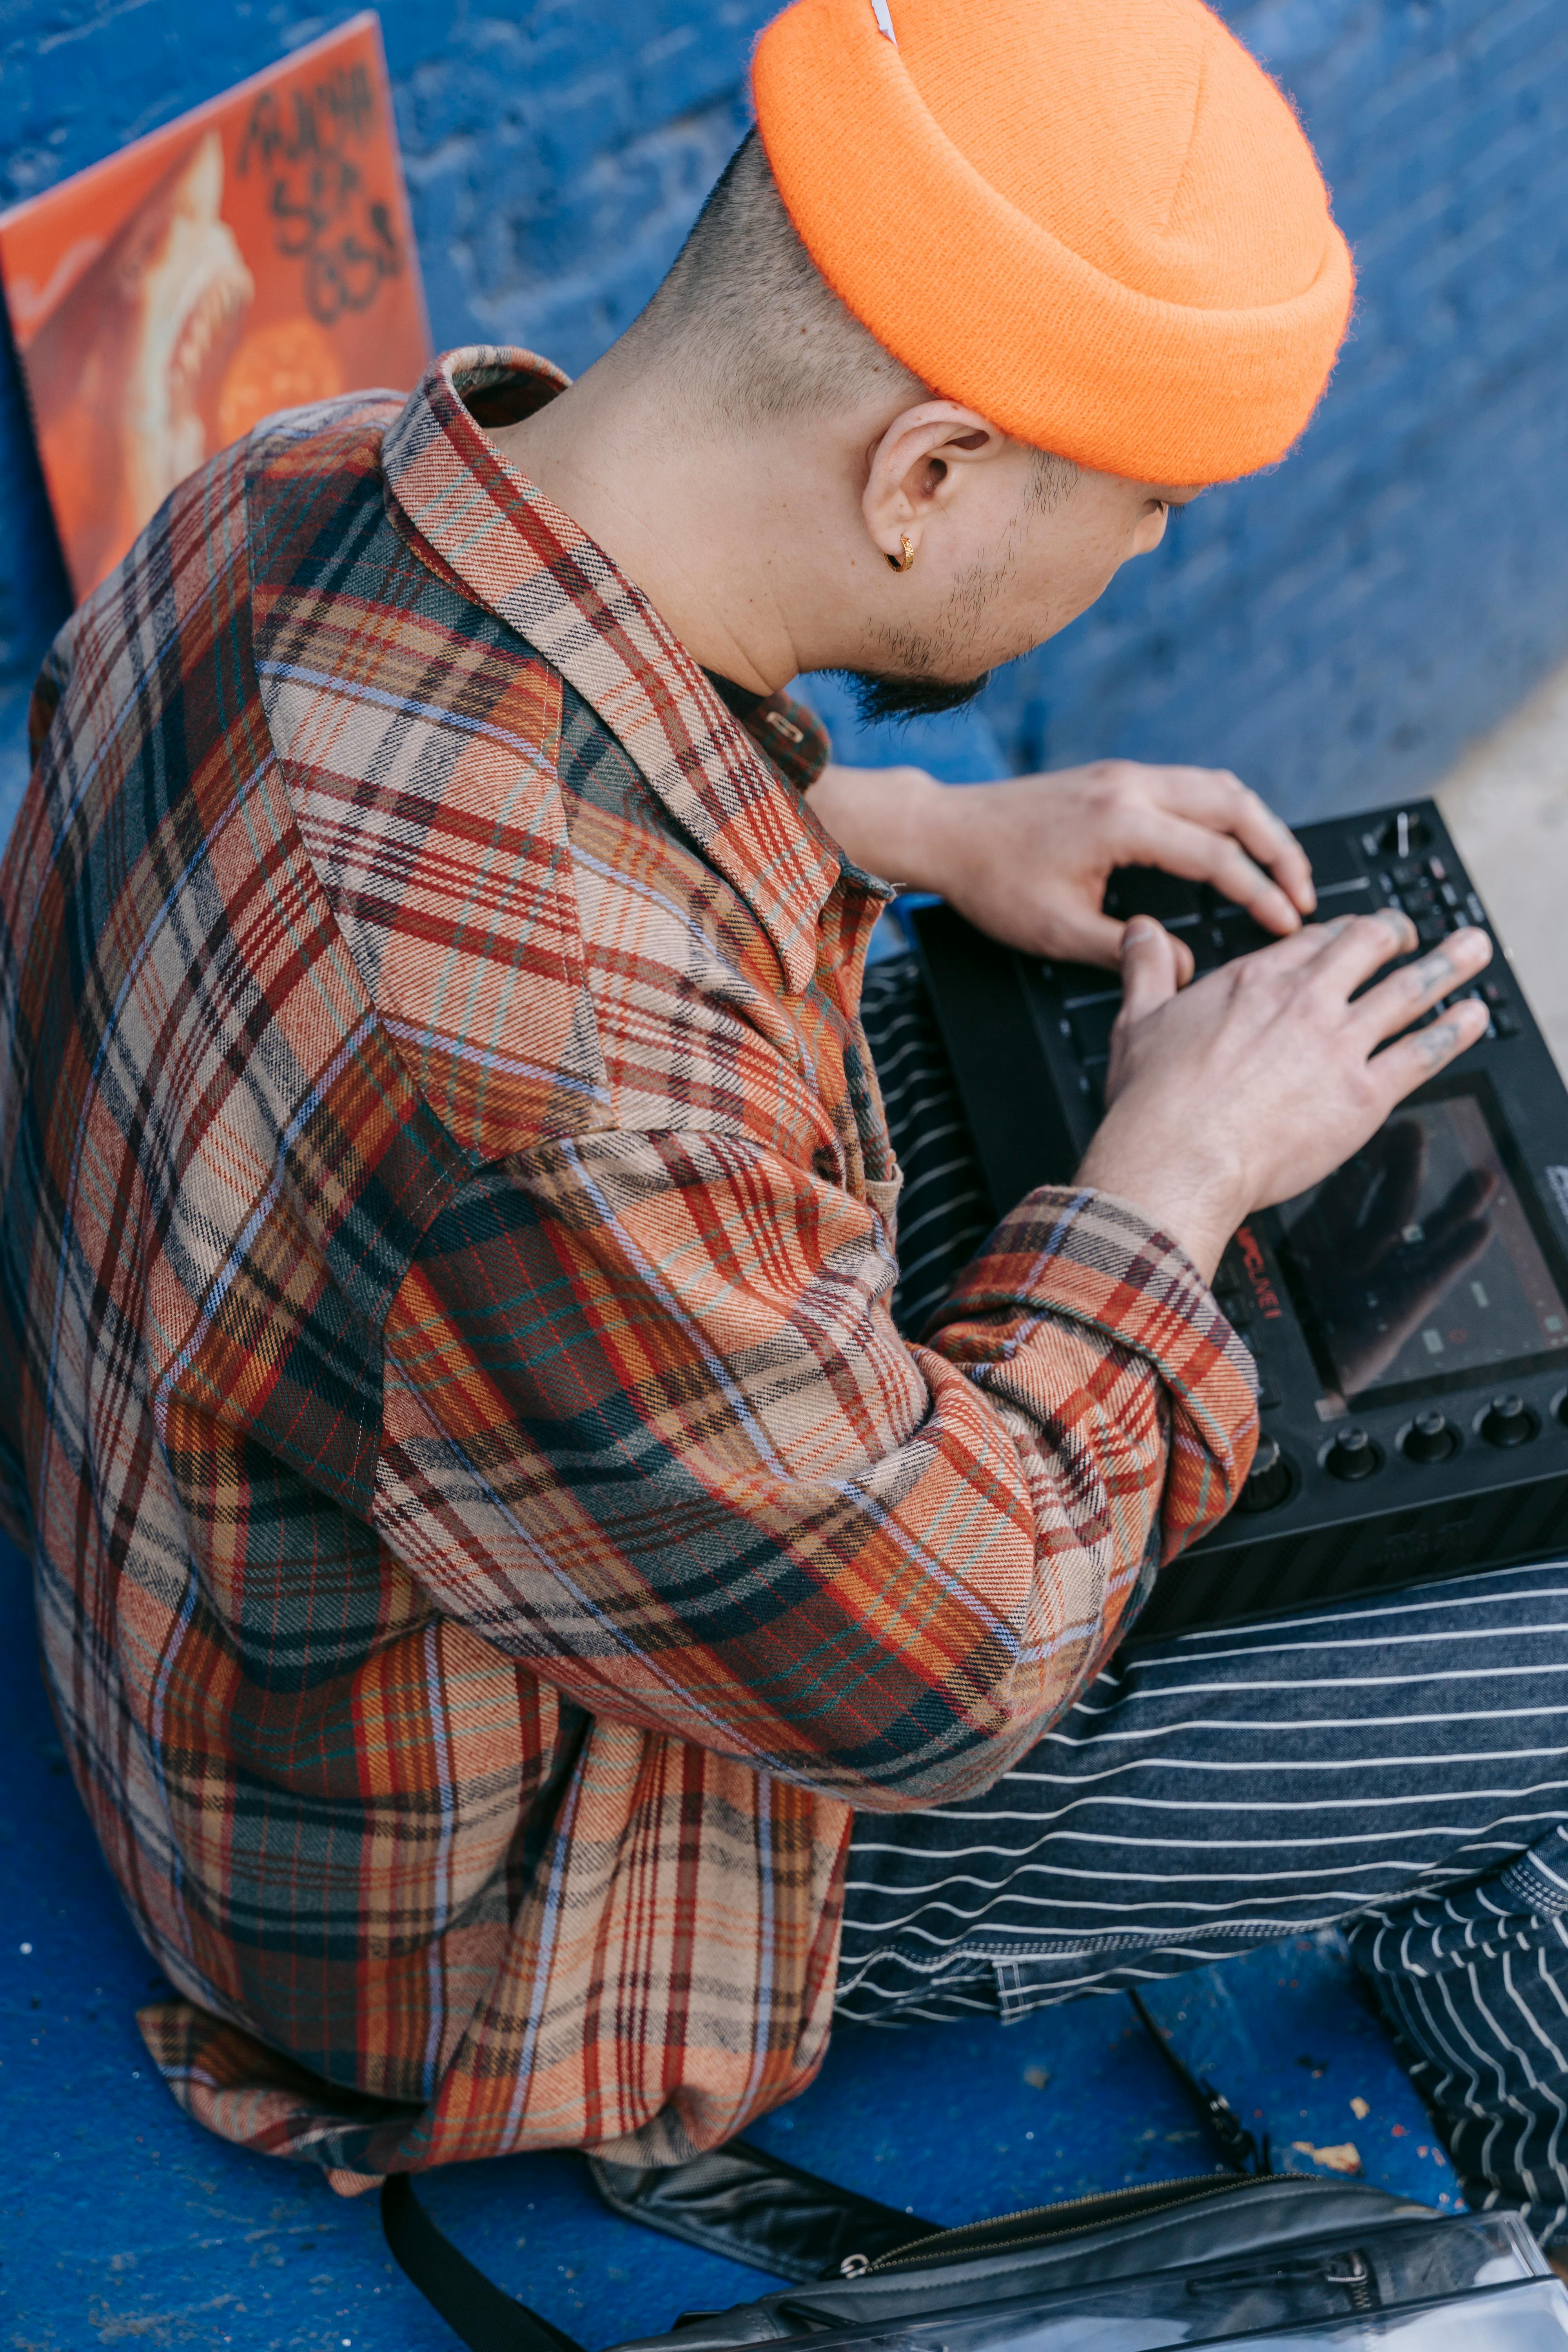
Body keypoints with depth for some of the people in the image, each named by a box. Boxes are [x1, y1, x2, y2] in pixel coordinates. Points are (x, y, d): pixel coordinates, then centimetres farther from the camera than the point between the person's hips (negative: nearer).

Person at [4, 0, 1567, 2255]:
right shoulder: (539, 1087, -44)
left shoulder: (318, 487, -17)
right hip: (503, 1918, -8)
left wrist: (918, 829, 0)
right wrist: (1176, 1172, -15)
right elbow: (926, 1656, -27)